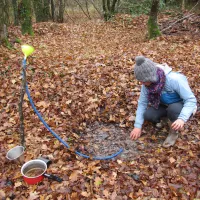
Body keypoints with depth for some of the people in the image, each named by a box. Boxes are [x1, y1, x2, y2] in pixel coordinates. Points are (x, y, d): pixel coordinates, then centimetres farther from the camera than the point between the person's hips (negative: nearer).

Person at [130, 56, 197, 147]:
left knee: (173, 109, -37)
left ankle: (174, 132, -8)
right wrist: (138, 126, -16)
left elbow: (191, 100, -31)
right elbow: (142, 103, -13)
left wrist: (182, 118, -47)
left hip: (184, 107, -4)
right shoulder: (147, 82, -19)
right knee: (148, 115, -22)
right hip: (165, 105, 4)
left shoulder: (174, 80, -35)